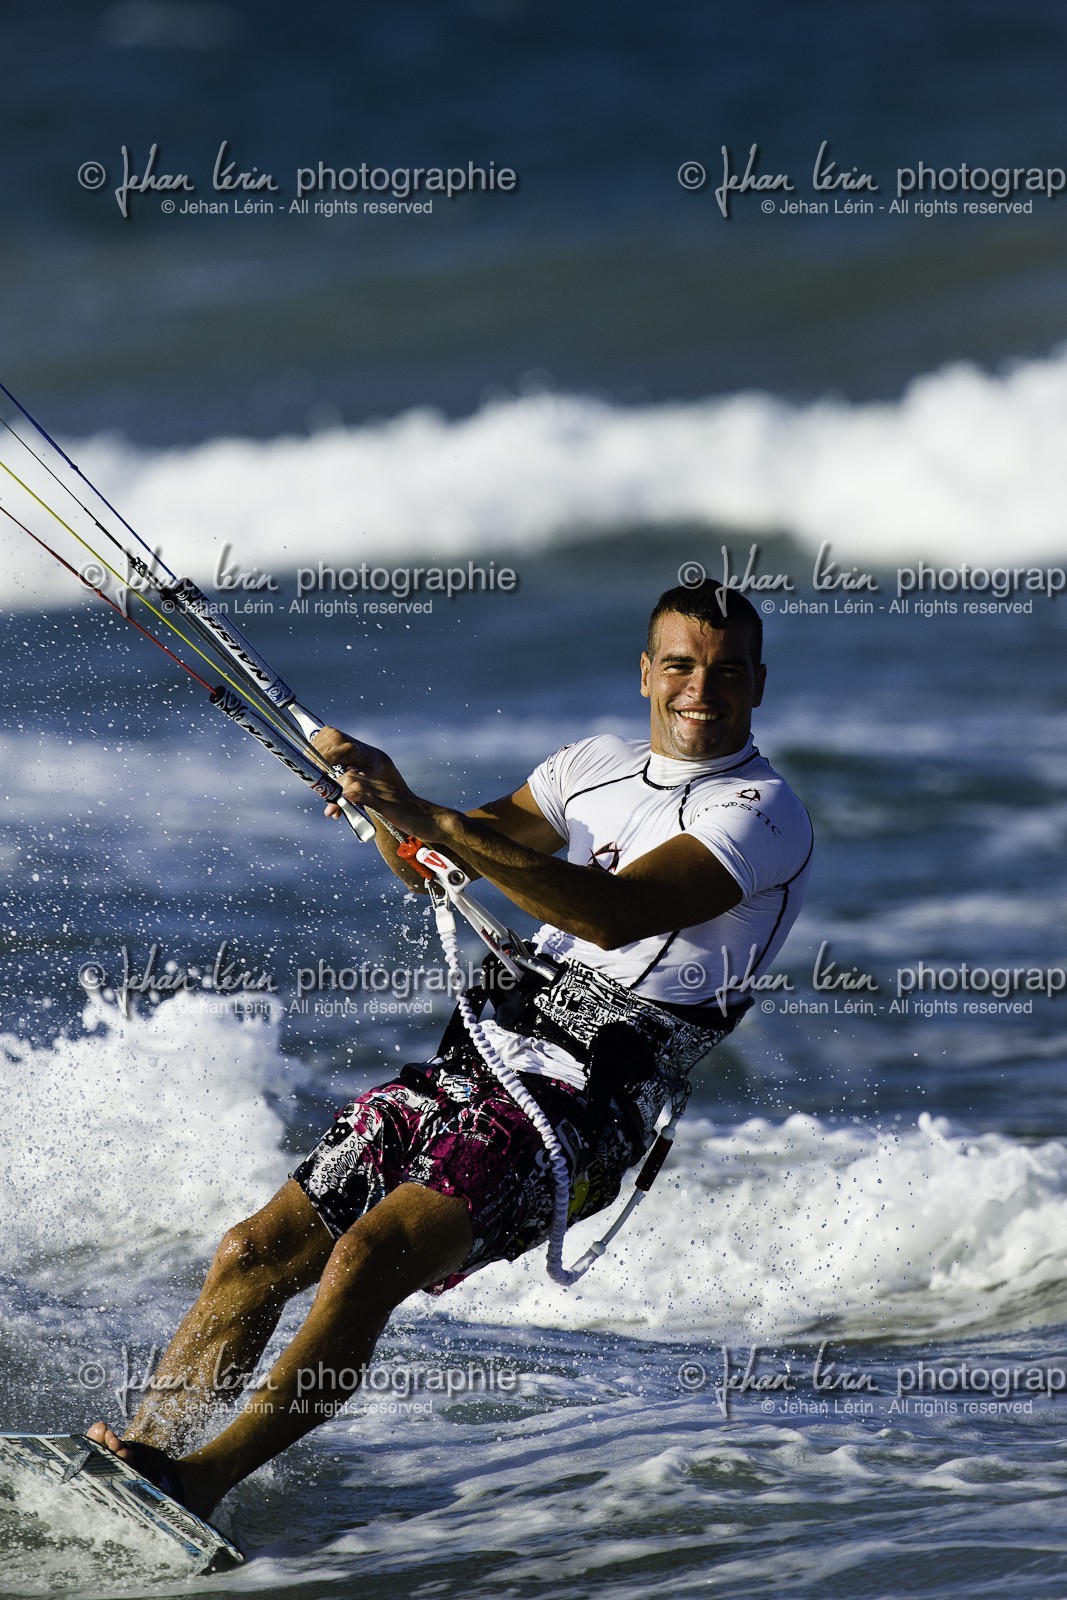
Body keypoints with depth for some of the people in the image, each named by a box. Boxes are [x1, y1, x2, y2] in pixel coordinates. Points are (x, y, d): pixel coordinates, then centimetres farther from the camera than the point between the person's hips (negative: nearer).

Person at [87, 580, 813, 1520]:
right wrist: (383, 797, -5)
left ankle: (200, 1479, -31)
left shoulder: (763, 811, -7)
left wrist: (429, 819, -27)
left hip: (580, 1111, -7)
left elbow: (617, 915, -22)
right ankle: (139, 1452, -1)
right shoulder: (599, 765, 17)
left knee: (371, 1254, -28)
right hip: (474, 1063, 7)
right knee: (257, 1253, -4)